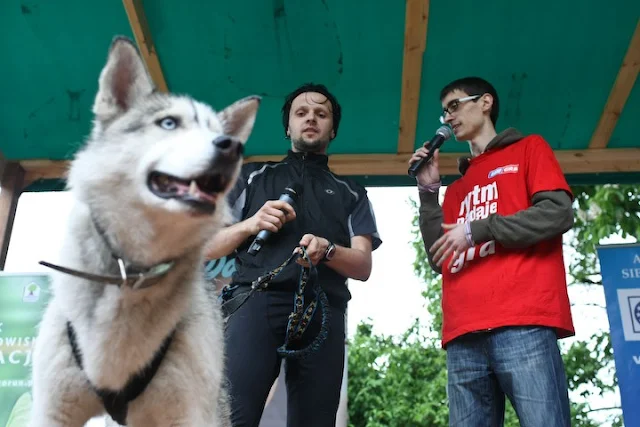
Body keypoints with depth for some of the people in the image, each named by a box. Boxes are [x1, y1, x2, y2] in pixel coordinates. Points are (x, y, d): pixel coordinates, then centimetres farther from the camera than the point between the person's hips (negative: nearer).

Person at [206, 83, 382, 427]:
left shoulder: (351, 194, 25)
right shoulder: (252, 176, 24)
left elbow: (363, 266, 12)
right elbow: (208, 247, 17)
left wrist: (326, 249, -10)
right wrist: (250, 225, -3)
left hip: (322, 313, 2)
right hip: (257, 301, -1)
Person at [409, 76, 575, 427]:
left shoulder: (529, 148, 17)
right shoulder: (457, 187, 30)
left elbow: (559, 213, -1)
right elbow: (439, 260, 22)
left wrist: (476, 229, -5)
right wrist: (428, 191, 16)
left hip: (523, 322, -5)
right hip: (463, 335, 5)